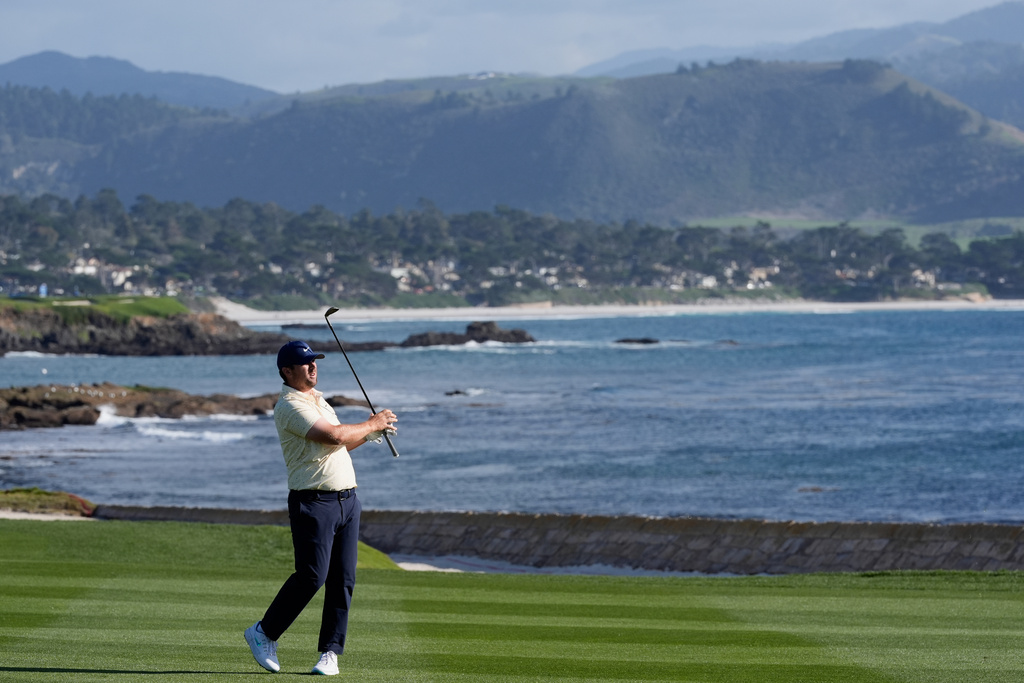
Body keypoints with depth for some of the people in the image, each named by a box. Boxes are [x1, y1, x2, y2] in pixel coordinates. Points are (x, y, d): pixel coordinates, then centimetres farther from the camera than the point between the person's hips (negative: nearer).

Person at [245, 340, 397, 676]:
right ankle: (264, 633, 5)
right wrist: (371, 425, -6)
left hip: (347, 499, 8)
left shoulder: (318, 399, 20)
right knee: (312, 575, -11)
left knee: (343, 580, 2)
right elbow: (333, 436, -20)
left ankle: (330, 652, 6)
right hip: (313, 502, -8)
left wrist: (370, 431, 11)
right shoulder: (290, 406, -11)